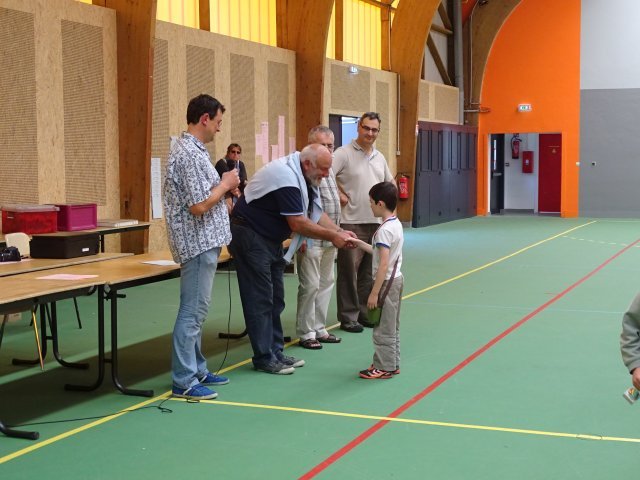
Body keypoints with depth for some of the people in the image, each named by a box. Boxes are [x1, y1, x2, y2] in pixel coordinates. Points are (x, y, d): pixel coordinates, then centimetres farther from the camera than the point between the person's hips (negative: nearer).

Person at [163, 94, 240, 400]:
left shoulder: (191, 149, 14)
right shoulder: (190, 154, -19)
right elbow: (199, 206, -22)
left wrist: (223, 185, 11)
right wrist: (225, 185, -10)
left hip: (203, 242, 11)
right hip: (199, 242, -11)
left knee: (195, 311, 16)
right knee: (193, 312, -6)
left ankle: (197, 371, 26)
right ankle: (184, 382, -1)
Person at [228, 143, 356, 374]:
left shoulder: (303, 177, 5)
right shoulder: (286, 177, -26)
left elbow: (317, 212, 6)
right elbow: (298, 224, -27)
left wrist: (340, 232, -8)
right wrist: (332, 236, -18)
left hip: (271, 239, 10)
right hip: (249, 236, -10)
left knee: (275, 298, 12)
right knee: (260, 299, -6)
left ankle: (275, 352, 19)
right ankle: (264, 358, 0)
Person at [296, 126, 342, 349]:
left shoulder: (329, 169, 14)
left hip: (330, 238, 9)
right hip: (311, 238, -9)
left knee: (326, 284, 14)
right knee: (310, 285, -4)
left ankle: (319, 329, 23)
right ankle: (306, 333, 6)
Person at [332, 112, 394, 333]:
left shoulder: (379, 157, 13)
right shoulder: (344, 153, -9)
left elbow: (390, 182, 27)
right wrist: (339, 195, -16)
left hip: (375, 222, 7)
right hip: (351, 222, -7)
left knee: (369, 272, 13)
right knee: (349, 271, -2)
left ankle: (365, 313, 23)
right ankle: (348, 317, 6)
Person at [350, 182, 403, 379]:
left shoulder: (384, 229, -21)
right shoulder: (396, 224, 7)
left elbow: (383, 263, -24)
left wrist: (374, 293, -22)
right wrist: (359, 244, 15)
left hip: (386, 282, -10)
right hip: (396, 279, 10)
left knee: (383, 328, 0)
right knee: (392, 326, 17)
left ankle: (384, 368, 7)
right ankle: (392, 364, 25)